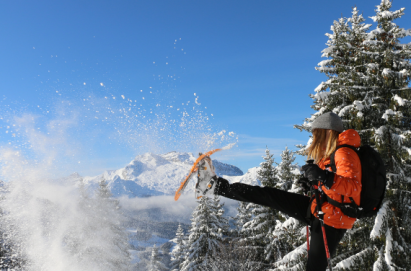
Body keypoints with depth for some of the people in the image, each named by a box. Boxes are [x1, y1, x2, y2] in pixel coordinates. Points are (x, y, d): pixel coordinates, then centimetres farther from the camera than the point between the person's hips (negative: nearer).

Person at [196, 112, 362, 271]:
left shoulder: (344, 154, -16)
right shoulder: (330, 154, 13)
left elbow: (353, 187, -29)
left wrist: (324, 177, -40)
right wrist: (314, 183, 13)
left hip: (332, 220, -9)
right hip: (317, 210, 9)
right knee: (270, 195, 1)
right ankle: (217, 186, 1)